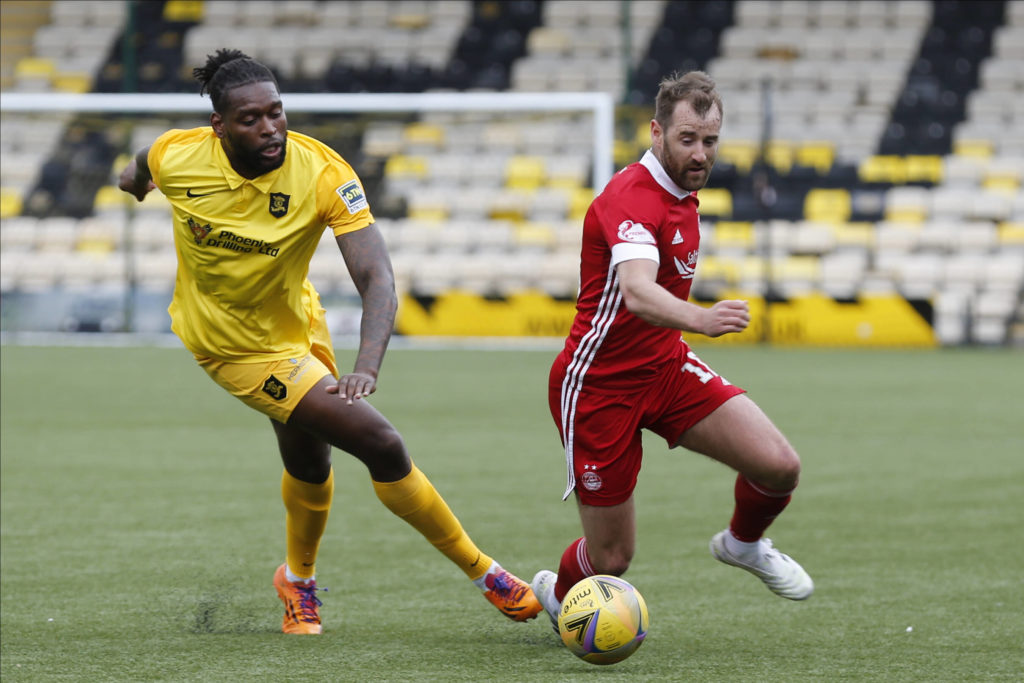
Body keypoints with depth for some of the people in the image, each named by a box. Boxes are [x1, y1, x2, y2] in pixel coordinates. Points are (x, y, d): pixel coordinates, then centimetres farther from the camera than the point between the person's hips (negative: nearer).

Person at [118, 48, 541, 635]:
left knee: (308, 461, 25)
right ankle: (482, 572, 4)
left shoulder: (322, 173, -26)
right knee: (380, 444, -12)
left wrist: (368, 367, -49)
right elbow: (144, 166, 4)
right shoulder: (175, 157, -23)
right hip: (238, 346, -3)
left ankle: (299, 582, 56)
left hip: (297, 324, 3)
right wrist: (136, 175, 29)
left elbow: (377, 278, -34)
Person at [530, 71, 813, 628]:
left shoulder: (680, 194, 4)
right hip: (598, 387, -7)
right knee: (612, 557, 0)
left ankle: (743, 544, 21)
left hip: (665, 367, 7)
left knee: (779, 466, -12)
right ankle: (558, 595, 36)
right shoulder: (633, 197, -25)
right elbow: (637, 291, -45)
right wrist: (699, 319, -62)